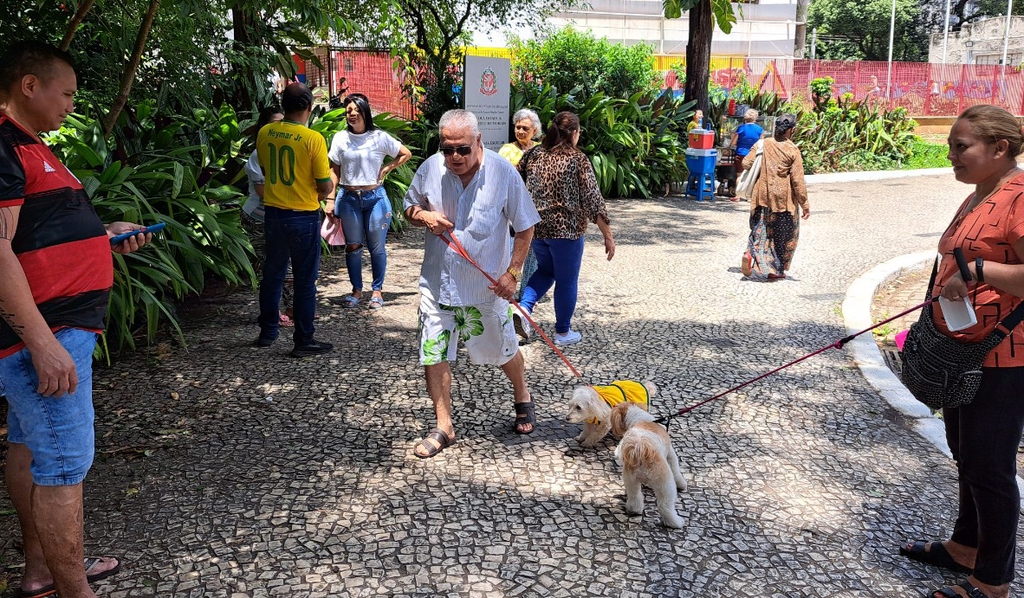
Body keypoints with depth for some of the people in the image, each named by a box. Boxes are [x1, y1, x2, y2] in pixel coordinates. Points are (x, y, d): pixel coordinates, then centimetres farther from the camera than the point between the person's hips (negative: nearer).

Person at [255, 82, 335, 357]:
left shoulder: (265, 133, -1)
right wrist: (330, 182, 9)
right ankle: (303, 341, 10)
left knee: (272, 274, 17)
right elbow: (325, 186, -13)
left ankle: (268, 332, 28)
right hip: (304, 217, -5)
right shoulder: (313, 139, -17)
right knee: (305, 280, 4)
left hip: (273, 213, 5)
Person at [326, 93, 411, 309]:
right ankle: (357, 289, 19)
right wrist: (330, 200, -1)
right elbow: (334, 171, 6)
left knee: (377, 246, 3)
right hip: (348, 198, 2)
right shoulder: (340, 138, 3)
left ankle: (377, 290, 14)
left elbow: (406, 154, 8)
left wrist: (386, 170, -1)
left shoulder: (379, 137, -2)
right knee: (353, 246, 7)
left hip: (375, 197, -1)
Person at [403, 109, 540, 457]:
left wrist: (512, 272, -12)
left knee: (504, 350, 15)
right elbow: (409, 208, 11)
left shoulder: (504, 174, -13)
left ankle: (523, 399, 45)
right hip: (437, 283, 2)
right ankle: (443, 428, 18)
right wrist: (423, 216, -12)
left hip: (487, 286, -2)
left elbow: (525, 228, -5)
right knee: (433, 356, 3)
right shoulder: (430, 169, -5)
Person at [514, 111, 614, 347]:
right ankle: (563, 332, 22)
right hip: (567, 229, -5)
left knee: (545, 270, 25)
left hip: (536, 227, 5)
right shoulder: (578, 160, -11)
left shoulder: (535, 155, 3)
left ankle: (523, 309, 5)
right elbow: (593, 200, -14)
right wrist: (608, 236, -10)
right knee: (566, 280, 11)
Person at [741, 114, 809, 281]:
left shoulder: (763, 144, -2)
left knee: (760, 231, 12)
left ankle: (751, 254, -14)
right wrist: (805, 205, -4)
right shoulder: (793, 151, -10)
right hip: (783, 201, -3)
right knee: (784, 236, 12)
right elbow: (798, 181, -11)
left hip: (762, 198, 3)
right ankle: (775, 269, 17)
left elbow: (746, 163, -3)